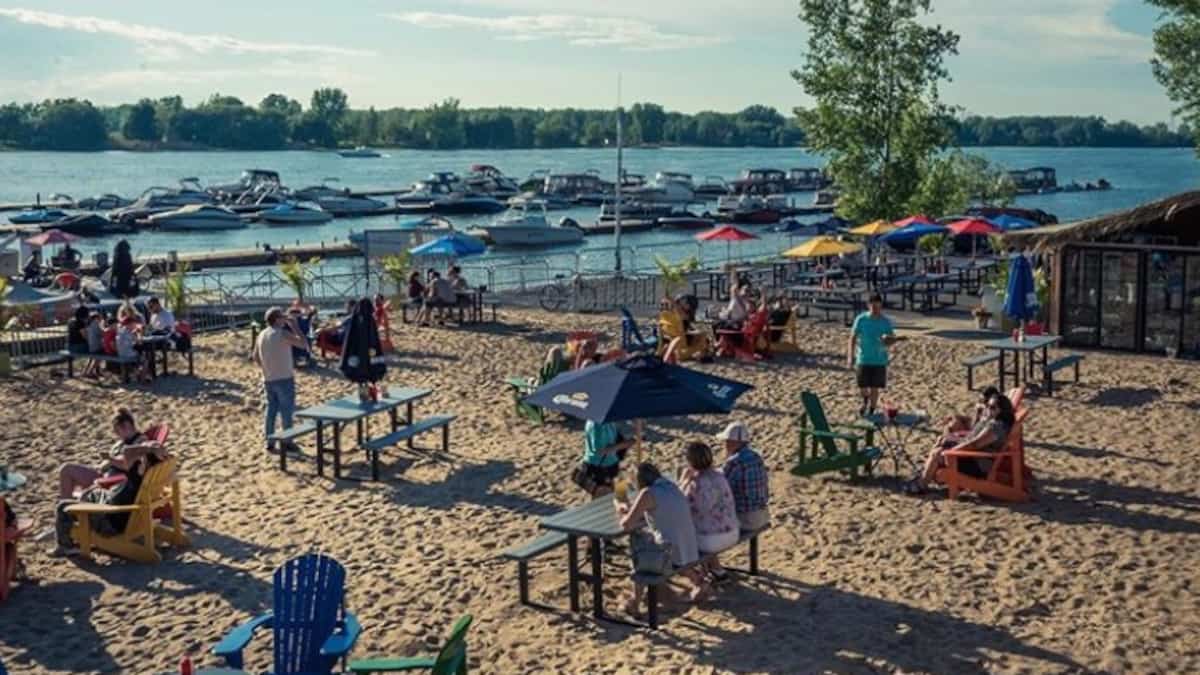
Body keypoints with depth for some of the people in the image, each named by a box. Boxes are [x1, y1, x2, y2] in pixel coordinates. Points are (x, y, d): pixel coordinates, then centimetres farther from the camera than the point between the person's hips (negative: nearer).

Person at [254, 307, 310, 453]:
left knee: (271, 409, 13)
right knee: (287, 410, 2)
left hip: (268, 379, 6)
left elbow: (256, 358, 13)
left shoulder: (262, 335, 6)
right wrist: (295, 326, -6)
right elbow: (304, 344, -13)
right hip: (284, 378, -6)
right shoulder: (283, 333, -15)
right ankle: (287, 443, 5)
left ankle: (269, 441, 15)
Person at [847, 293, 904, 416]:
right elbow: (853, 338, -2)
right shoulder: (861, 319, -6)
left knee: (875, 388, 3)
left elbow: (890, 342, -1)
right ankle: (865, 401, 35)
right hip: (863, 360, 0)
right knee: (862, 388, 1)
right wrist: (850, 357, -10)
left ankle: (871, 412, 23)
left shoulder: (886, 322, -3)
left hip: (880, 361, 0)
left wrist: (892, 340, -26)